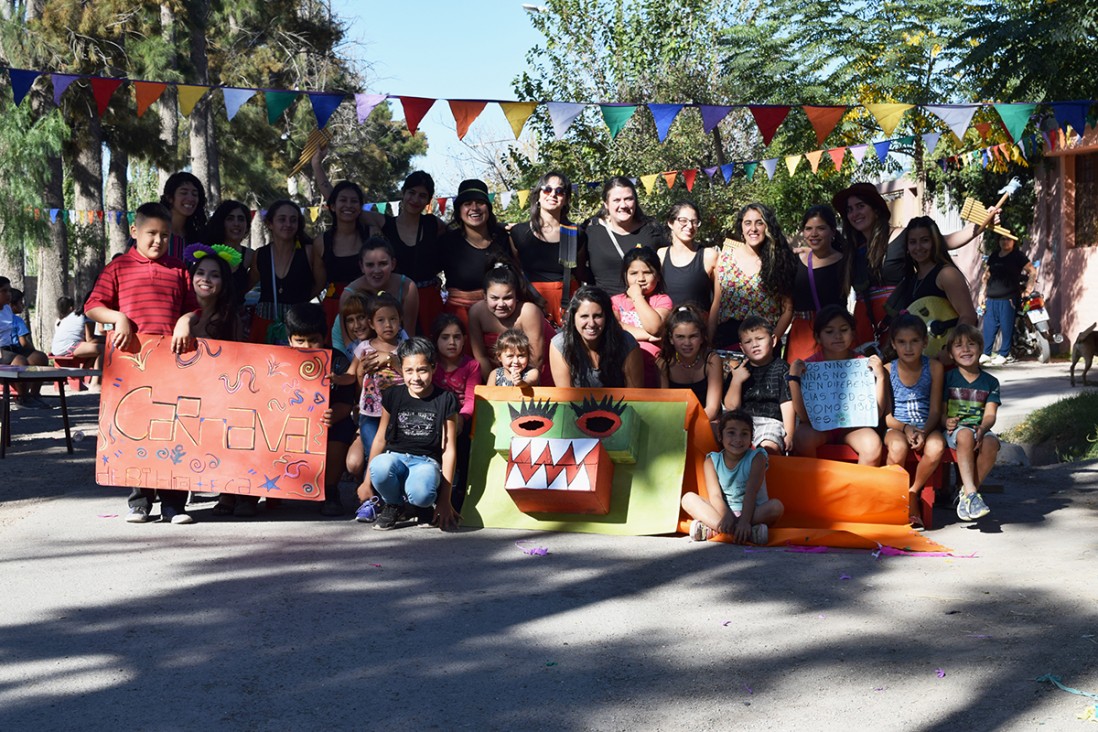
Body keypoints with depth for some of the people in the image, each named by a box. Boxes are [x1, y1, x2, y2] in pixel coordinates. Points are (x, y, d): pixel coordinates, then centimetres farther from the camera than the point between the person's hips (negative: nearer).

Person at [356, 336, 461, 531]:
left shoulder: (445, 400, -1)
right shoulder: (393, 396, 5)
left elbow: (449, 449, 0)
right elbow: (380, 438, 13)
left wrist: (445, 498, -3)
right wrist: (367, 481, 13)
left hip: (426, 461, -2)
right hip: (395, 456, 2)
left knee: (421, 495, -38)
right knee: (380, 469, -37)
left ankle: (424, 505, 4)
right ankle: (394, 505, -2)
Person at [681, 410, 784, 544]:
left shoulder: (756, 457, -5)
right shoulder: (712, 461, 0)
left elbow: (751, 492, -19)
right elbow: (715, 495, -13)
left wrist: (744, 521, -35)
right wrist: (726, 516, -35)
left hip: (754, 513, -2)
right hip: (724, 512, 2)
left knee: (776, 506, -32)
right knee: (689, 498, -18)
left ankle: (711, 529, -37)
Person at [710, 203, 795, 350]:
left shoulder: (778, 260, -2)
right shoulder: (726, 256, 2)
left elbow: (787, 309, -1)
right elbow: (716, 304, 4)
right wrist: (709, 342, -1)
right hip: (726, 338, 2)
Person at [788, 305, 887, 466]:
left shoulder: (864, 364, -5)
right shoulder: (809, 366, -7)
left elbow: (876, 413, -7)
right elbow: (804, 416, -12)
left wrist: (881, 377, -18)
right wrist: (793, 378, -22)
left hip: (853, 426, 1)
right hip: (820, 424, 0)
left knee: (873, 444, -30)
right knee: (801, 437, -32)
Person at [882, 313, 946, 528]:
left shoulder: (934, 368, 0)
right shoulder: (887, 370, -2)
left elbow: (935, 410, -2)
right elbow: (886, 416, -2)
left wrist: (924, 432, -20)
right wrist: (906, 428, -20)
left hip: (926, 427, 1)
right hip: (897, 427, -1)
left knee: (937, 447, -34)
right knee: (898, 447, -37)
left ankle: (913, 492, -7)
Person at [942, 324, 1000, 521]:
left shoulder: (990, 382, 12)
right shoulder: (947, 378, 8)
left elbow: (990, 414, 0)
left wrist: (983, 428, -23)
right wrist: (947, 421, -22)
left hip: (980, 430, 2)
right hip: (954, 430, -2)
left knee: (991, 442, -34)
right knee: (965, 435, -38)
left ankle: (966, 493, -19)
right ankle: (971, 492, -37)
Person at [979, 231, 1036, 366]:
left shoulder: (1018, 257, 0)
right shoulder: (993, 257, 17)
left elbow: (1033, 272, -2)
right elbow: (987, 276, 22)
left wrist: (1027, 289, -6)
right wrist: (983, 294, 17)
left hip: (1008, 299, -5)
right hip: (991, 298, 5)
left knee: (1006, 328, -3)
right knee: (988, 327, 5)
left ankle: (1003, 355, 2)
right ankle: (986, 354, 11)